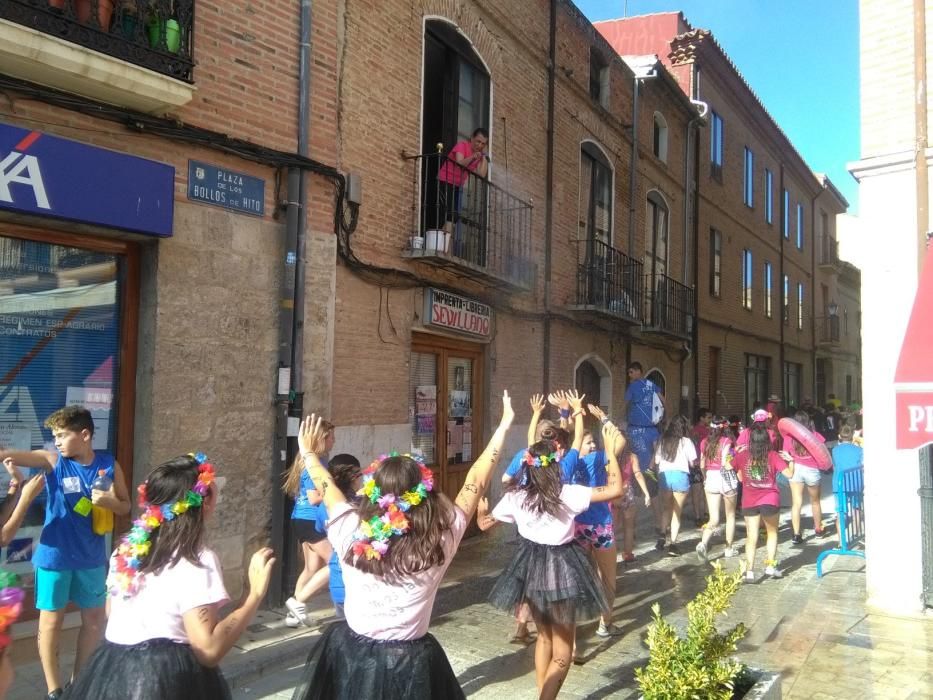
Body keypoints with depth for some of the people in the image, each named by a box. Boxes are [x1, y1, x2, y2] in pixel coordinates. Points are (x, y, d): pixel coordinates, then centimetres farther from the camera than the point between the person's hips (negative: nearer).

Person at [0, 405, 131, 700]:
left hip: (91, 557, 2)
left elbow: (125, 506, 3)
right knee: (51, 620, 10)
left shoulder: (109, 464, -4)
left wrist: (108, 501, -18)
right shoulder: (53, 461, -9)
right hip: (54, 556, -2)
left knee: (95, 618, 14)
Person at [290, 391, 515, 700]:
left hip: (349, 656, 2)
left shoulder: (352, 535, -17)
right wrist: (502, 428, 3)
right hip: (410, 664, -1)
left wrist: (310, 453, 21)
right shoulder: (440, 539, -19)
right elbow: (475, 484, -8)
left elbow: (327, 489, 2)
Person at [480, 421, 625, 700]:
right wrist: (612, 452, -12)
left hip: (532, 567, 5)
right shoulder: (567, 494, -20)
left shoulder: (515, 496, -7)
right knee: (562, 648, 9)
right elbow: (615, 489, -21)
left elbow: (485, 523, 6)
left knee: (544, 637, 24)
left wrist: (480, 504, 23)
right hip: (561, 568, -5)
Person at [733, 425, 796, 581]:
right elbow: (789, 474, -9)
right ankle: (770, 566, 18)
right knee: (772, 533, 20)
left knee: (751, 536, 4)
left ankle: (749, 570, -3)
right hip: (770, 500, -1)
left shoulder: (742, 456, -1)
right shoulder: (773, 455, -6)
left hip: (749, 502, 1)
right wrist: (790, 460, 6)